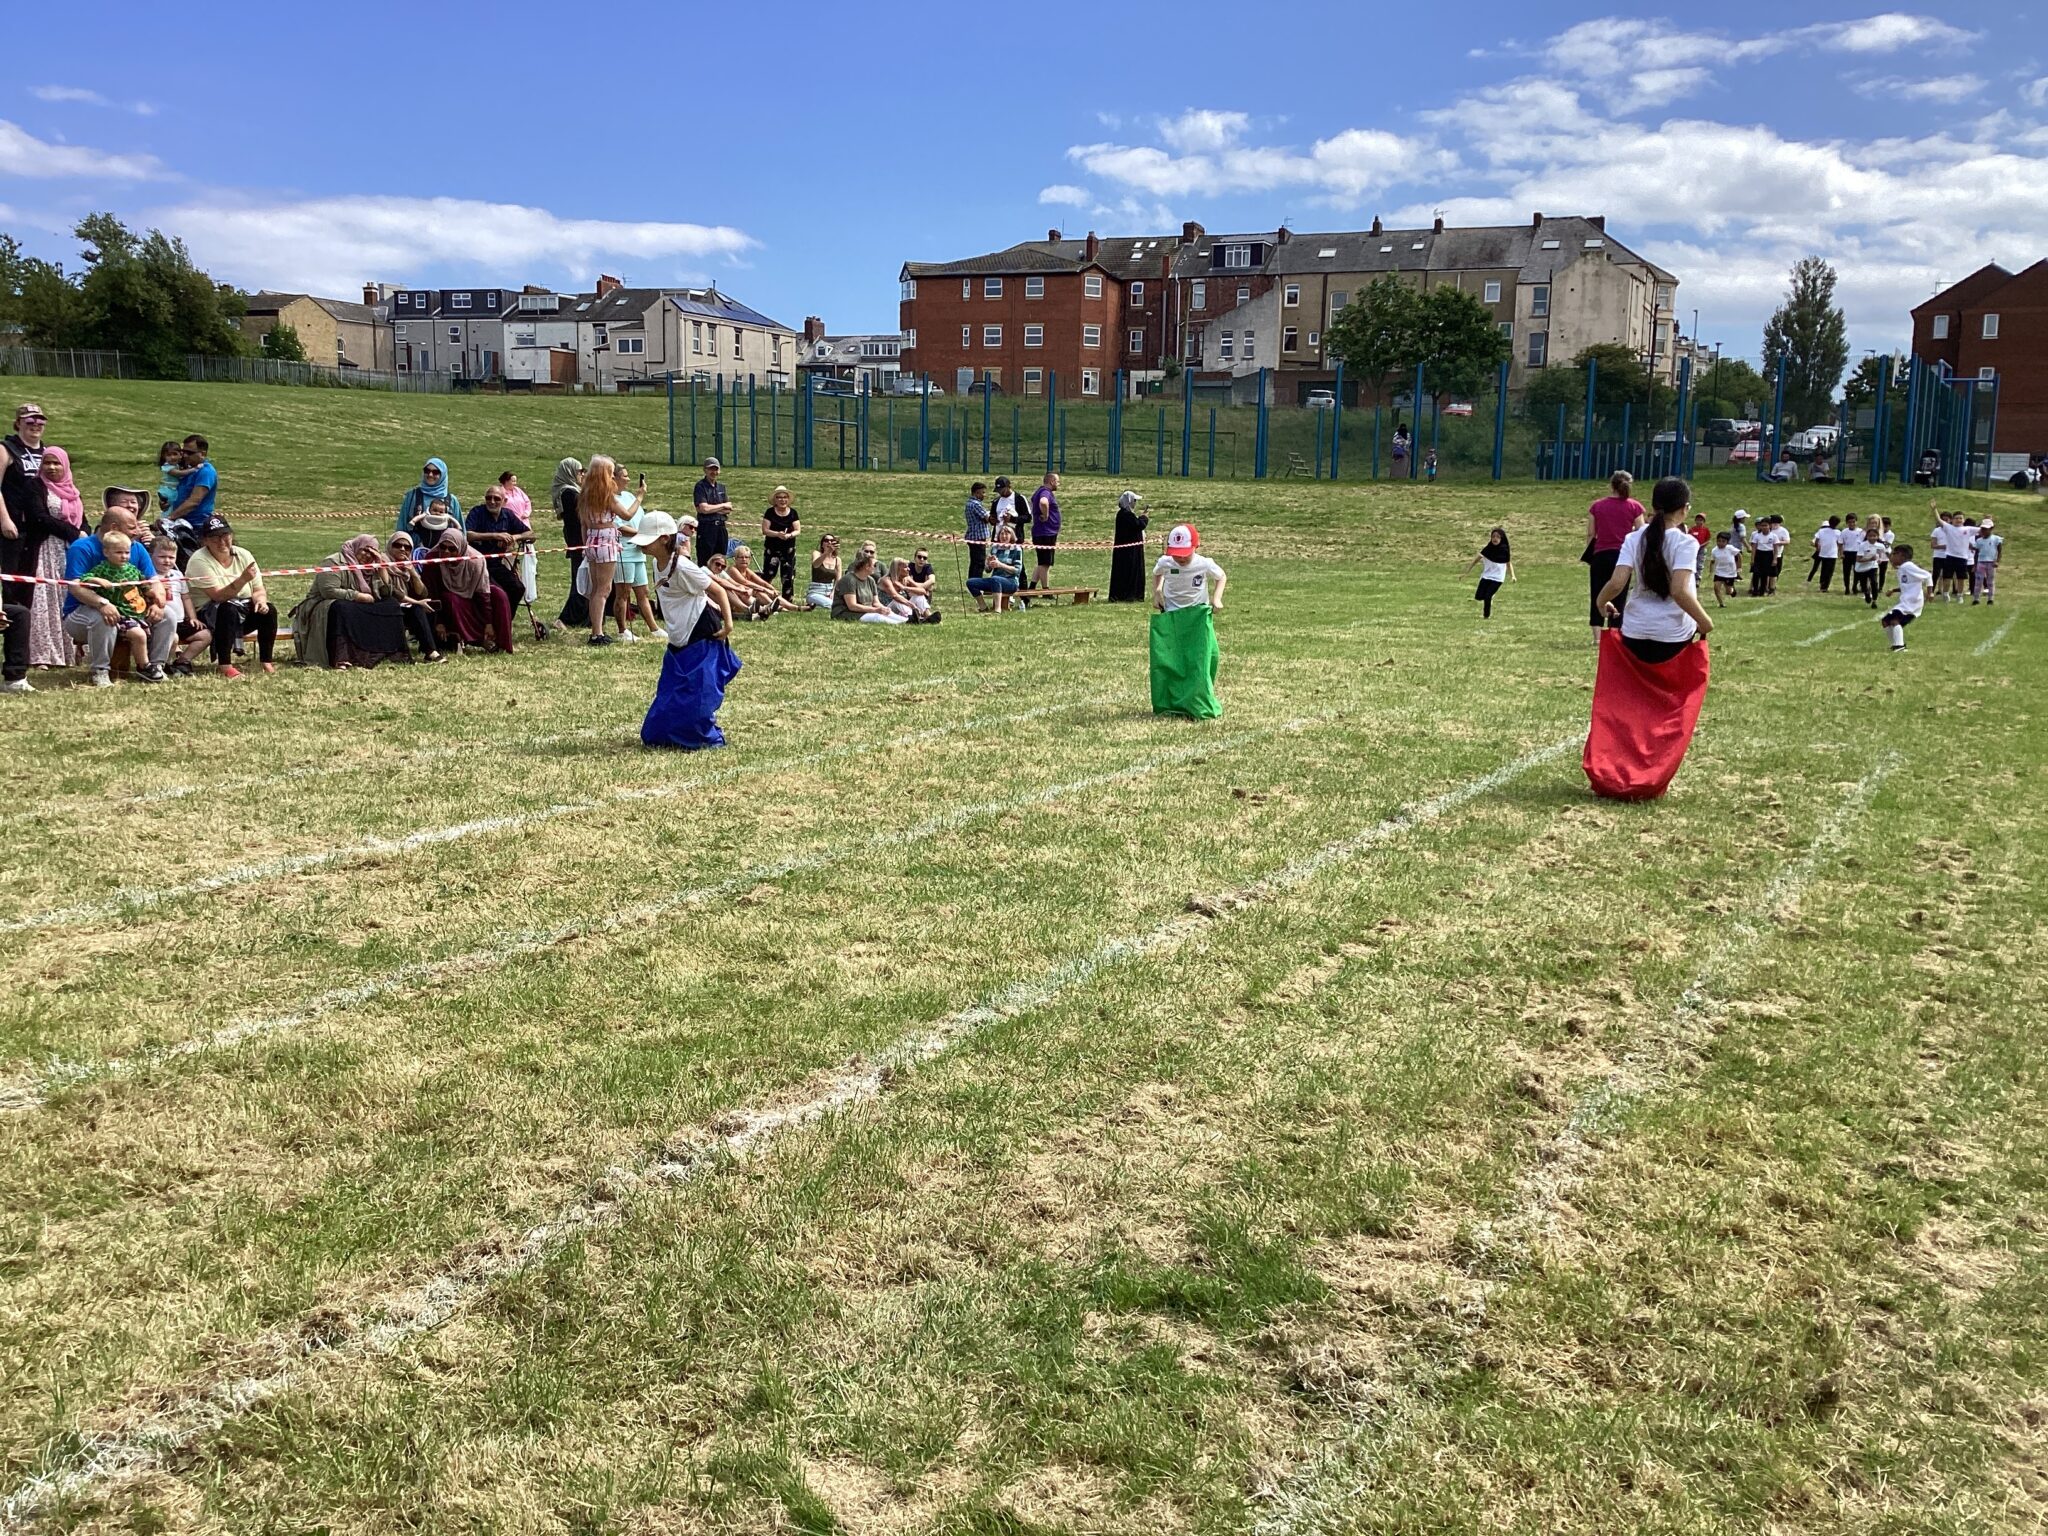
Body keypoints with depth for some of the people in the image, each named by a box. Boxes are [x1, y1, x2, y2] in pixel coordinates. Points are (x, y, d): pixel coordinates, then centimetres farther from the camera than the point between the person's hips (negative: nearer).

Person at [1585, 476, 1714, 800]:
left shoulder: (1635, 539, 0)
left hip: (1635, 634, 3)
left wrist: (1602, 603, 10)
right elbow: (1679, 591, -21)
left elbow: (1617, 582, -10)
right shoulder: (1684, 542, -11)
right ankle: (1653, 778, 11)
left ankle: (1608, 773, 13)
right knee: (1669, 712, 13)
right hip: (1674, 638, -3)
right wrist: (1705, 622, -8)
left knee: (1629, 707, 17)